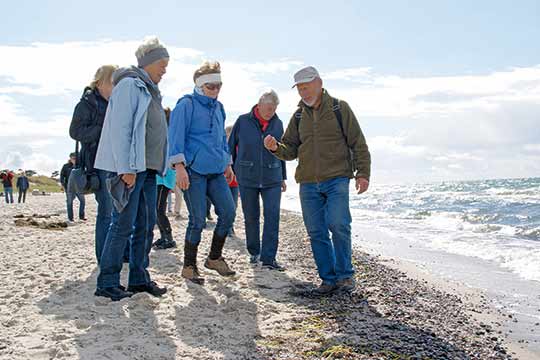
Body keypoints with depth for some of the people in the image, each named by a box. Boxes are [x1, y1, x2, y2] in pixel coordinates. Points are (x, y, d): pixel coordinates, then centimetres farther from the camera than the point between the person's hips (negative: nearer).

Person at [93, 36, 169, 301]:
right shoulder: (130, 85, -8)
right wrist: (126, 168, -20)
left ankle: (139, 278, 18)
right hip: (129, 168, -9)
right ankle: (107, 283, 1)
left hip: (147, 169, 9)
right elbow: (119, 129, -16)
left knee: (146, 225, 10)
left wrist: (158, 166, 16)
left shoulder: (150, 90, 21)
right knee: (123, 225, -8)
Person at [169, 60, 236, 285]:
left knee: (228, 212, 2)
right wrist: (180, 167, -19)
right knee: (198, 220, -5)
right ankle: (189, 267, 10)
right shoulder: (187, 105, -5)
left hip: (216, 171, 7)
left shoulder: (218, 107, 18)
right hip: (193, 171, -7)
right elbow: (176, 136, -11)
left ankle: (215, 258, 21)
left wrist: (227, 163, 25)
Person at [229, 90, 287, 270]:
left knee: (272, 217, -7)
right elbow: (231, 147, 6)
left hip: (272, 179, 1)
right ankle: (254, 252, 25)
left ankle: (268, 257, -3)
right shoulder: (243, 121, -3)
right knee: (251, 218, 9)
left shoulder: (278, 124, 5)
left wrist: (283, 177, 18)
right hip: (247, 178, -1)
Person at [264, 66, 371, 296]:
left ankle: (345, 275, 4)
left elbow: (358, 143, 0)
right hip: (308, 183, 5)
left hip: (336, 179, -4)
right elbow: (290, 150, 12)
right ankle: (329, 280, 16)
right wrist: (275, 147, -9)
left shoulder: (339, 108, 2)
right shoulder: (299, 116, 13)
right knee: (316, 232, 4)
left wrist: (363, 172, -8)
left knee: (338, 225, -17)